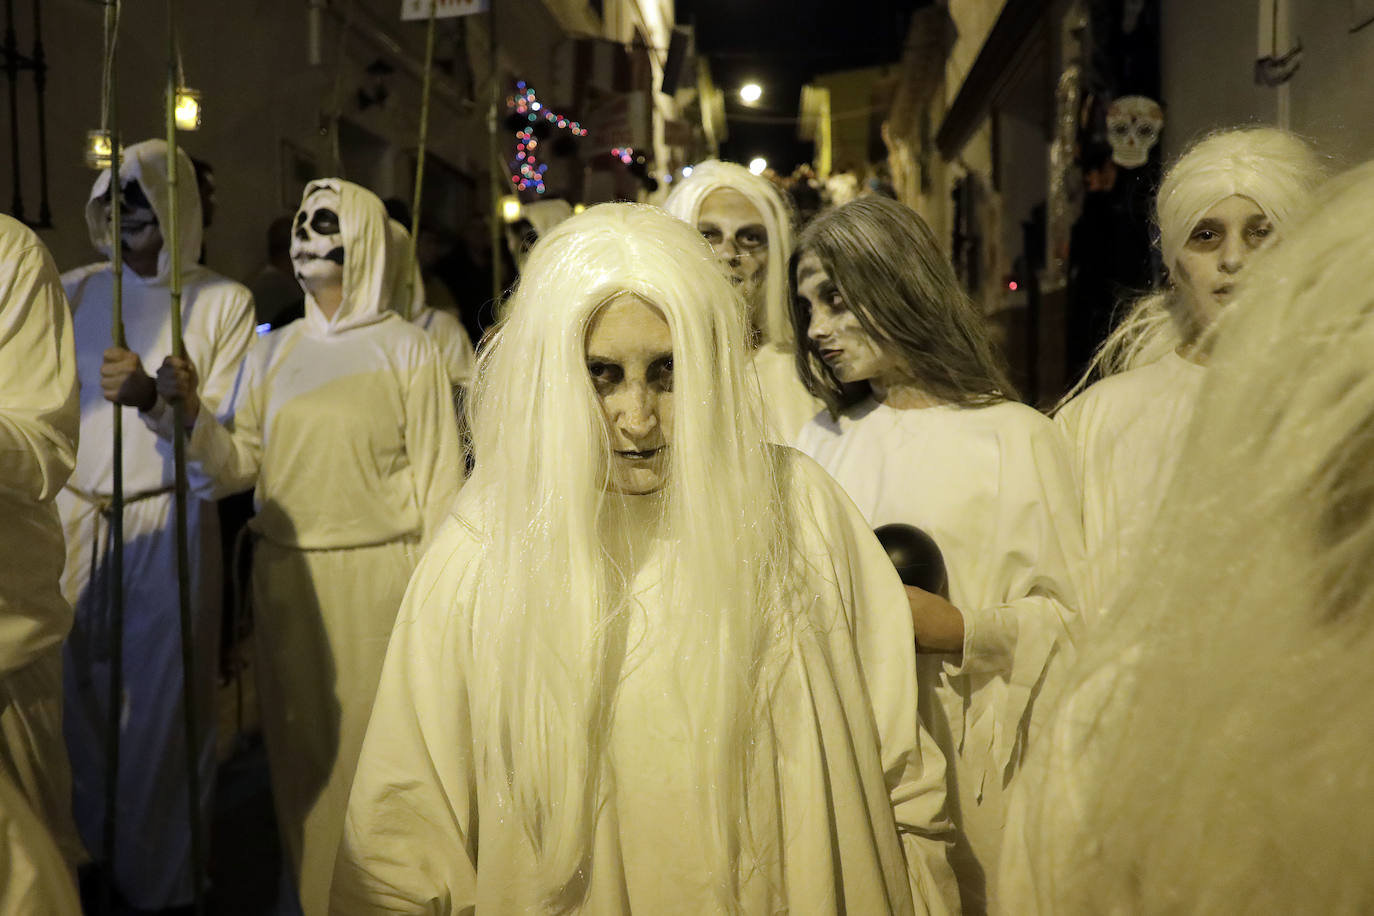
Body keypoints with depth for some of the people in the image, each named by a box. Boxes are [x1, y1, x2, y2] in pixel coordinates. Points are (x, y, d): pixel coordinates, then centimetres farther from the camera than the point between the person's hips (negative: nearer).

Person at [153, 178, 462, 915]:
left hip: (376, 575, -3)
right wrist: (192, 410, -13)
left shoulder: (406, 350, -2)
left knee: (374, 738, 1)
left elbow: (436, 476, -3)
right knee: (300, 738, 10)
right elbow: (237, 468, 5)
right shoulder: (271, 352, 9)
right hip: (285, 575, 4)